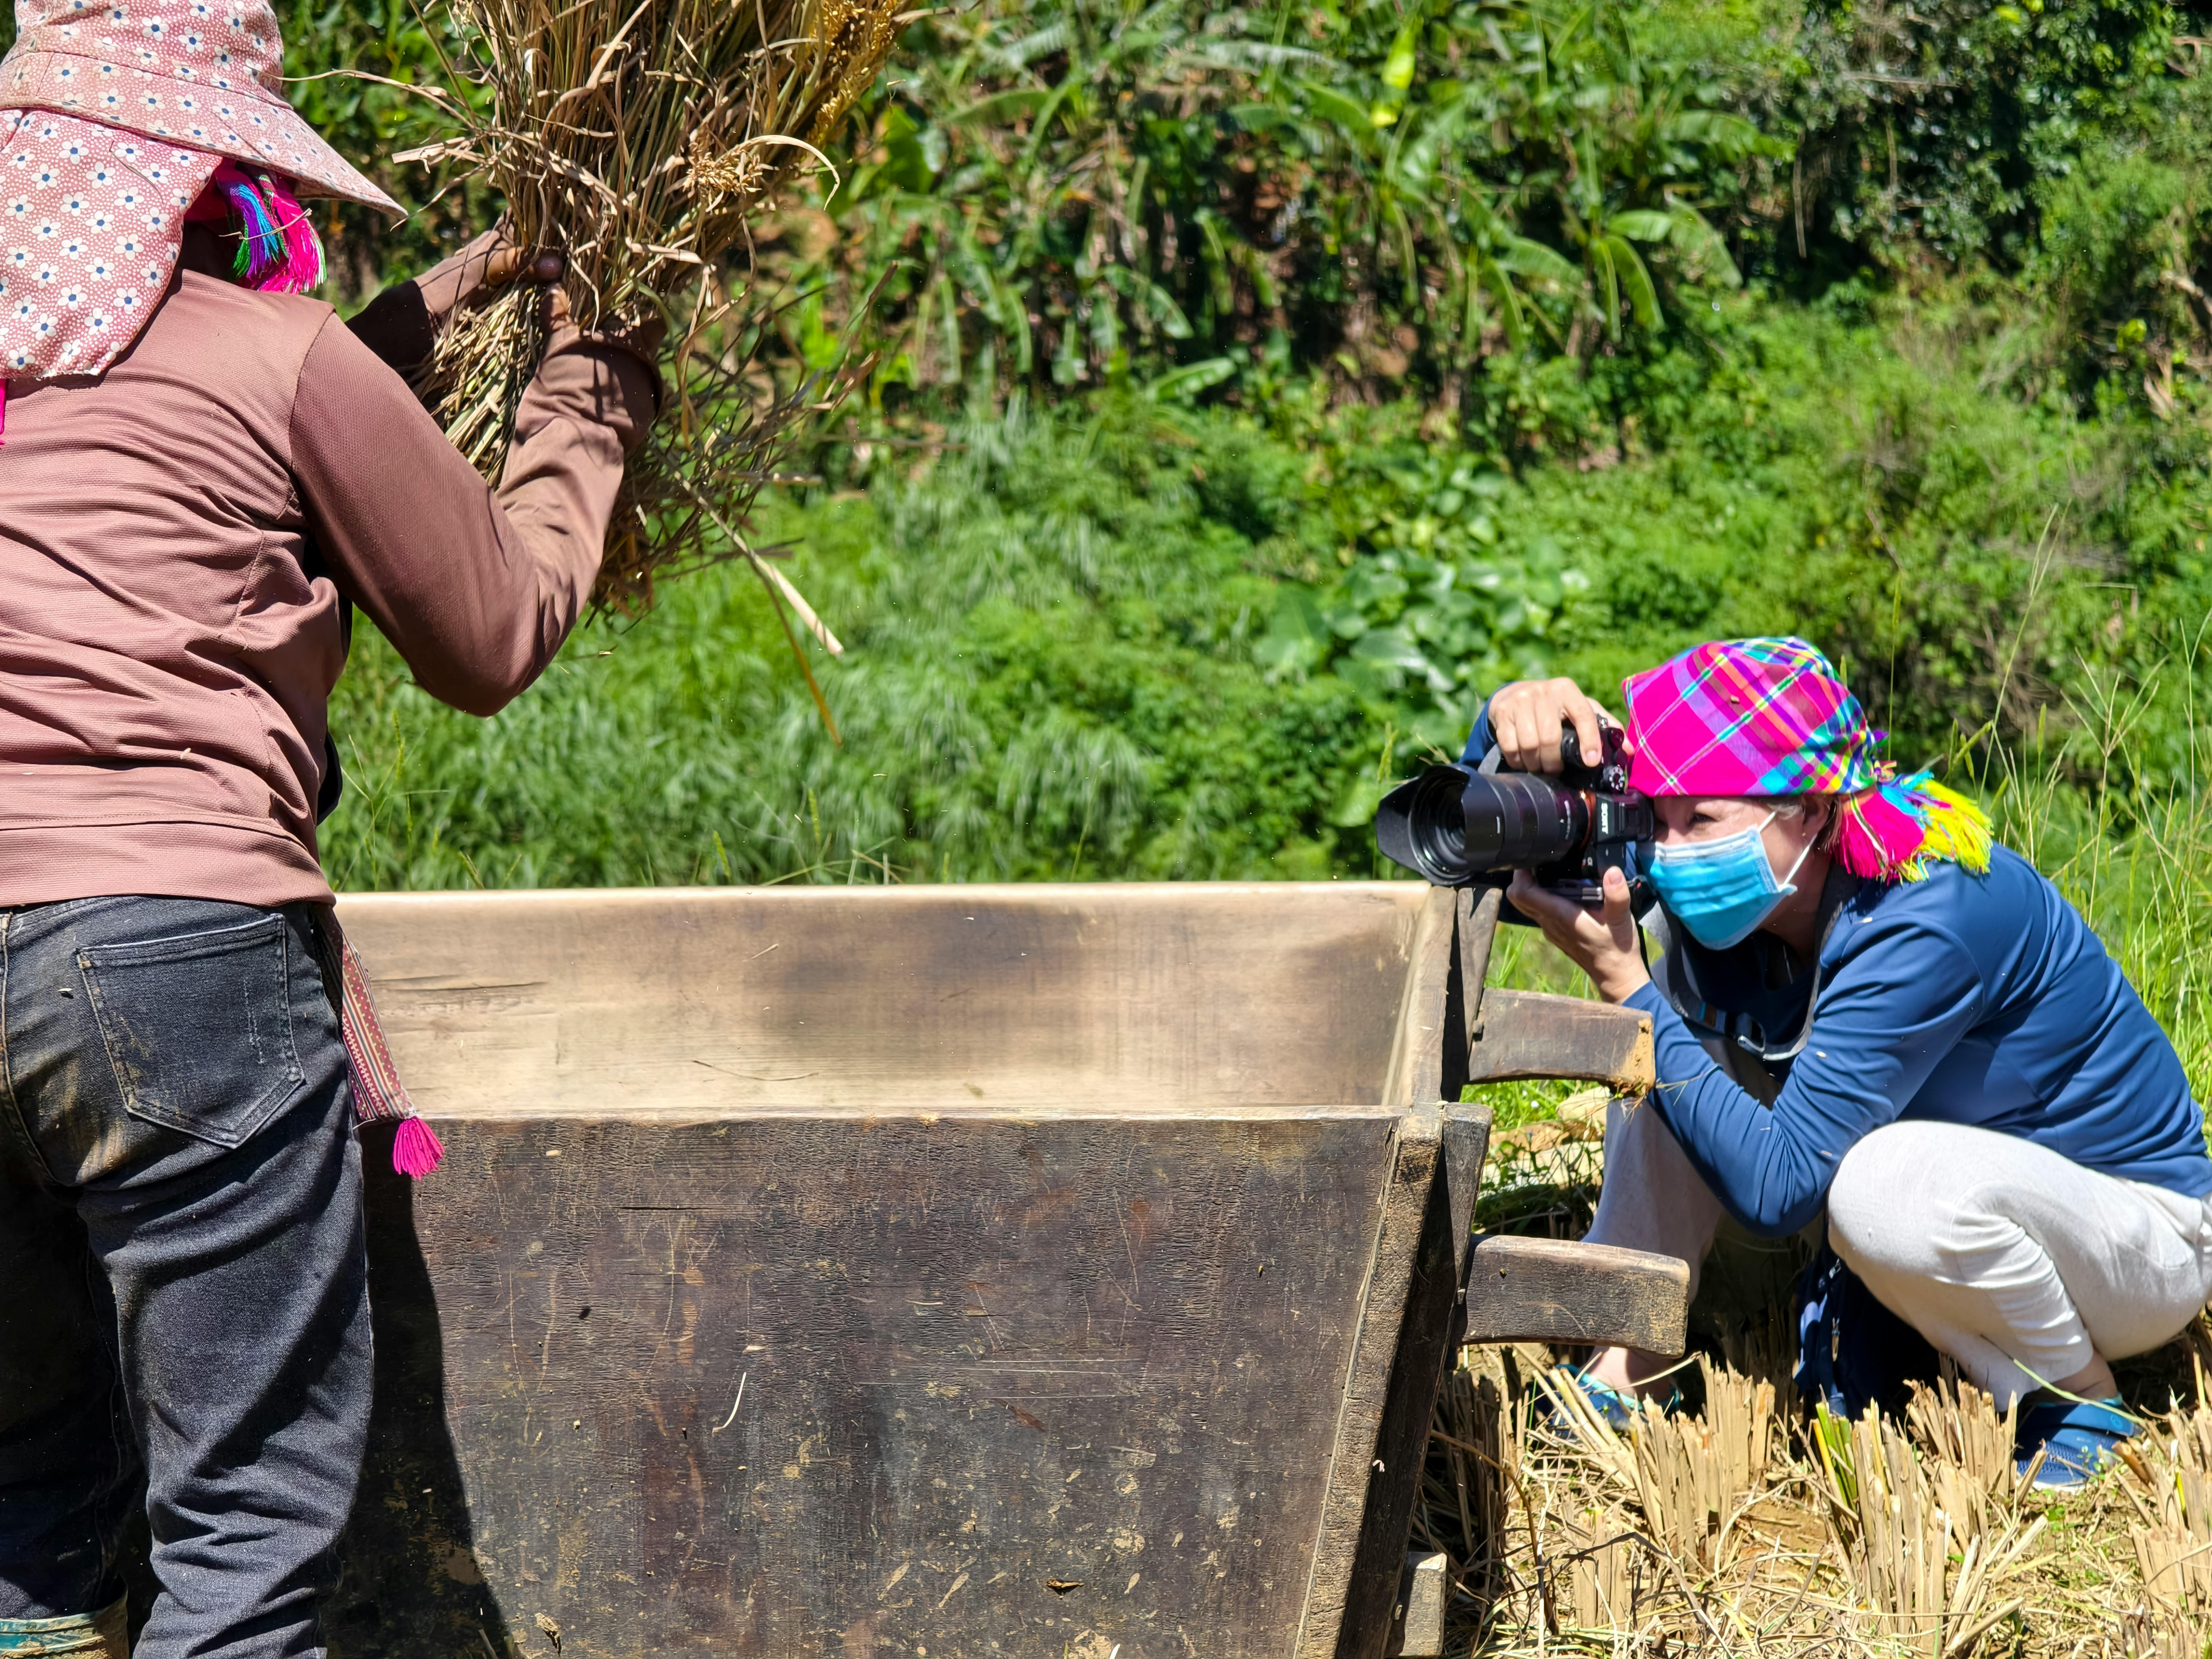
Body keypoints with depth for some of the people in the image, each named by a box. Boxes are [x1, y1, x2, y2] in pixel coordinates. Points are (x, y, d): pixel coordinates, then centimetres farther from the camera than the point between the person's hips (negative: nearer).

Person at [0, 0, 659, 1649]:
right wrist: (588, 412, 23)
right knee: (257, 1512, 0)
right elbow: (499, 640, 9)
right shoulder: (286, 361, -2)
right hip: (178, 947, -6)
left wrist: (436, 305, 38)